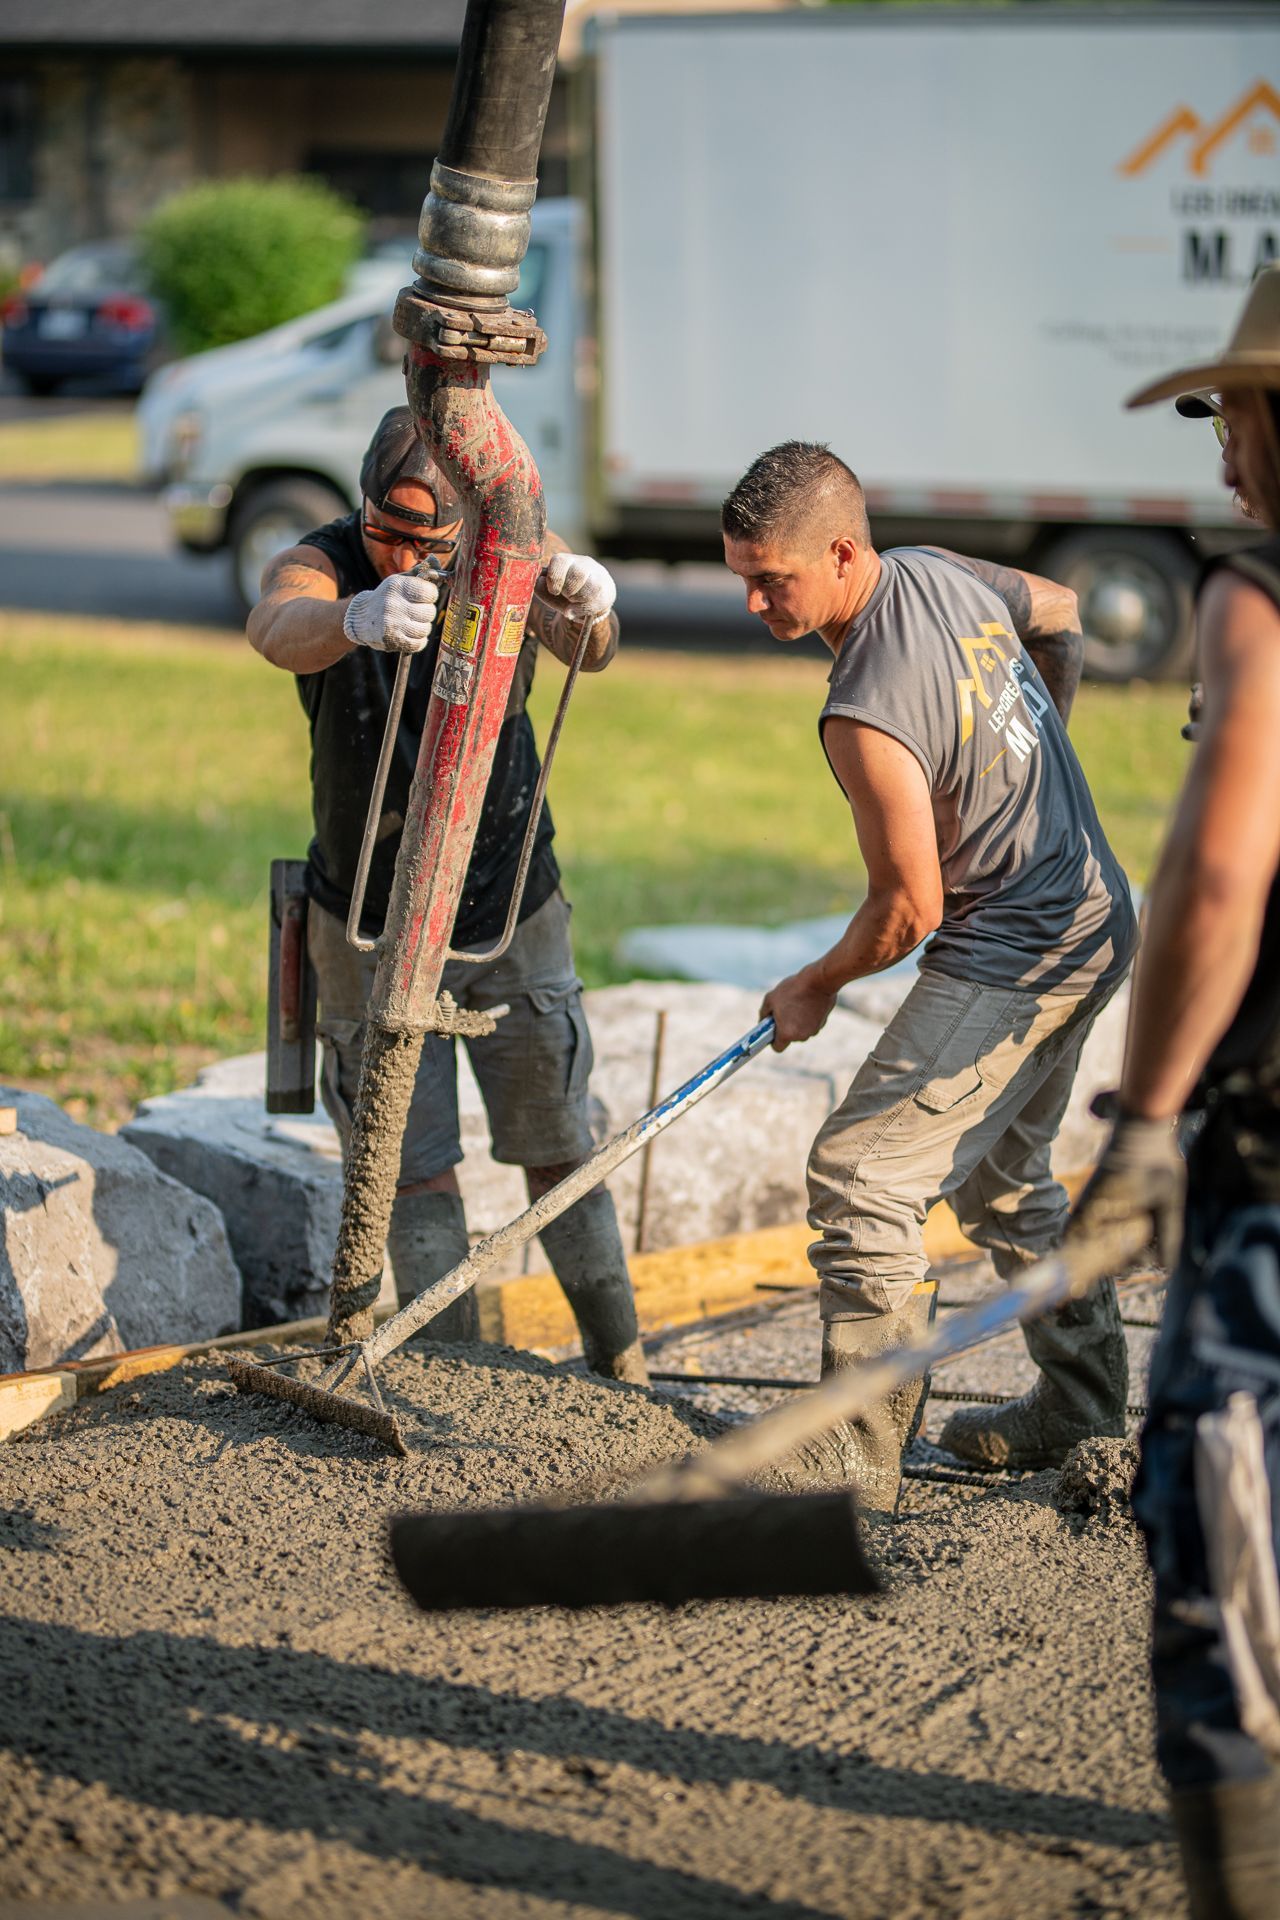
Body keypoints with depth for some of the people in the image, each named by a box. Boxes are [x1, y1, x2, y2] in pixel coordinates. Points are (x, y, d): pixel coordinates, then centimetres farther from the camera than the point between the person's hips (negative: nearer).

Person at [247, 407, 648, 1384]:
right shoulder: (320, 566, -21)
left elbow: (586, 650, -37)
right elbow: (280, 630, -46)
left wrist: (586, 610, -63)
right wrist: (357, 617, -70)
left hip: (512, 913, 1)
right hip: (371, 928, -1)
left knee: (558, 1150, 11)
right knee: (413, 1167, 8)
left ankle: (620, 1364, 28)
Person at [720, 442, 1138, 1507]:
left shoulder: (867, 714, -28)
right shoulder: (944, 572, -2)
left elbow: (910, 908, -20)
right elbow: (1060, 614, 20)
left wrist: (814, 989, -2)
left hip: (1013, 959, -10)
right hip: (1093, 918, 10)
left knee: (862, 1173, -14)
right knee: (998, 1169, 25)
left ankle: (856, 1459, -13)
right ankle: (1084, 1396, 40)